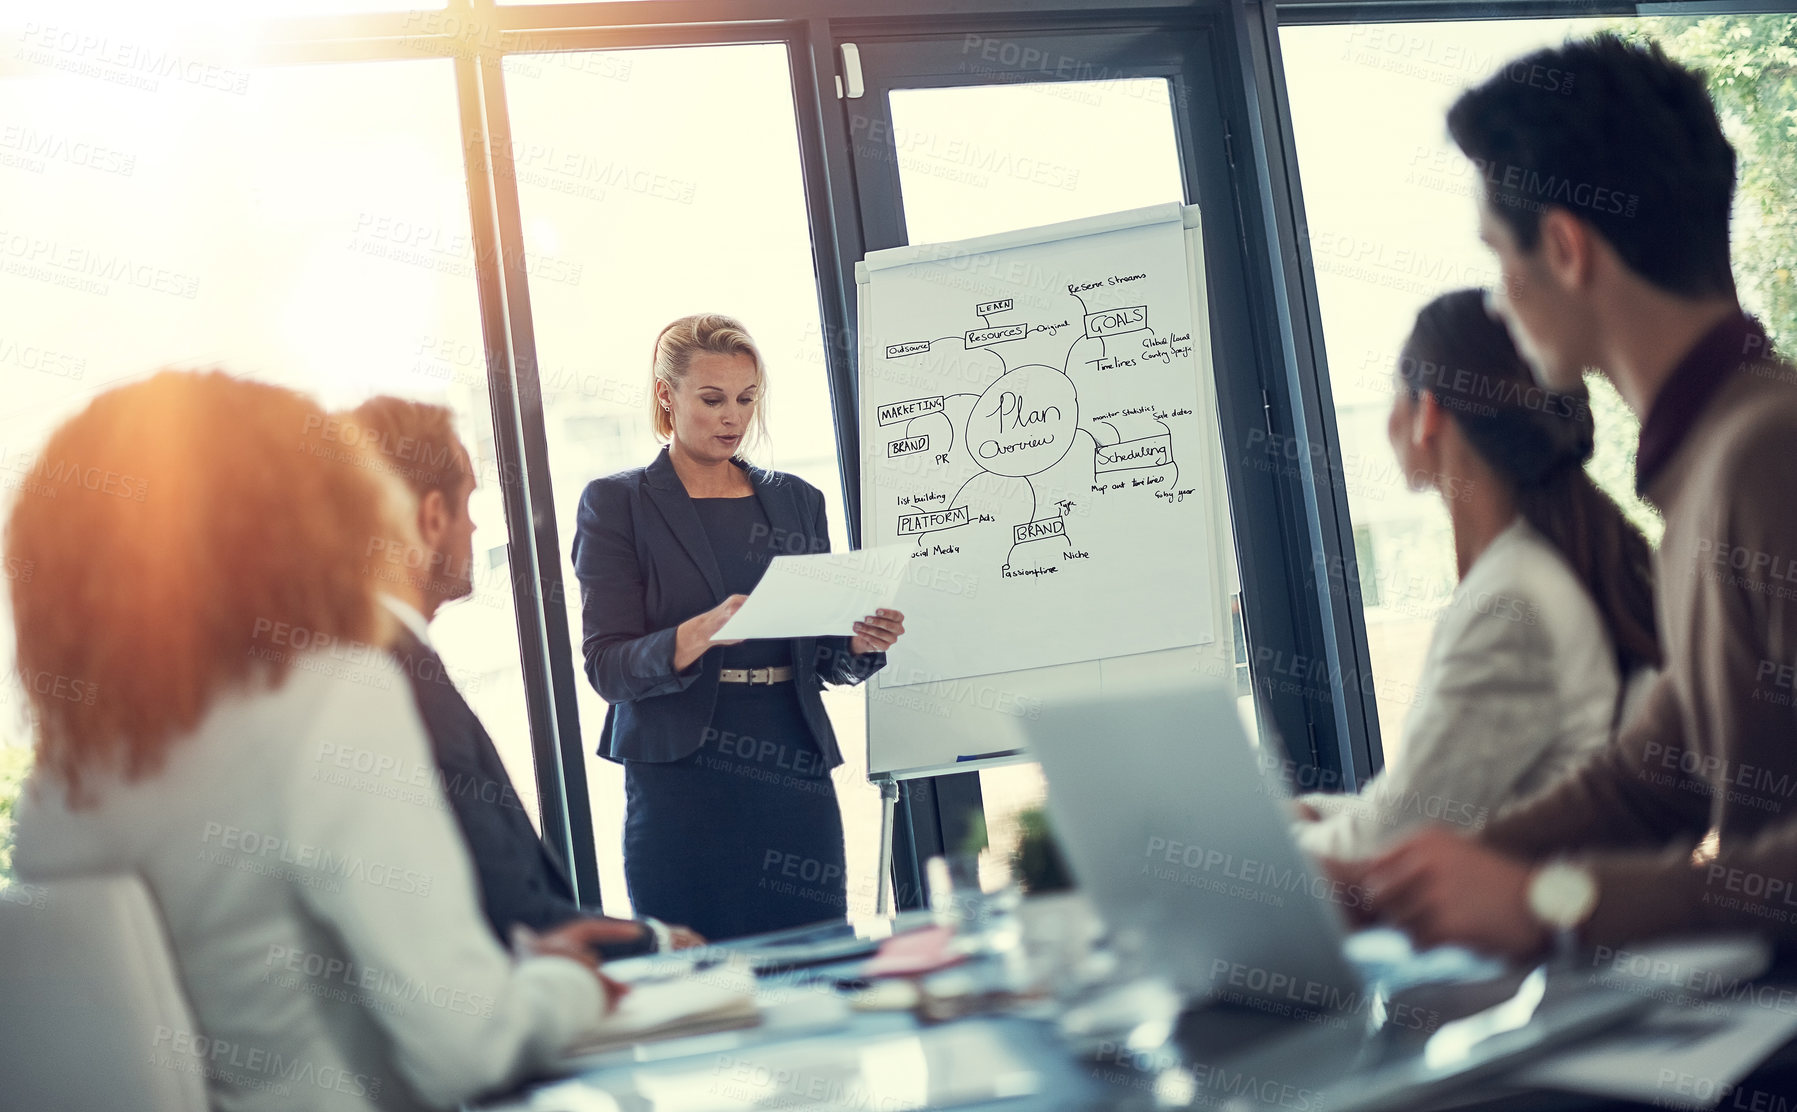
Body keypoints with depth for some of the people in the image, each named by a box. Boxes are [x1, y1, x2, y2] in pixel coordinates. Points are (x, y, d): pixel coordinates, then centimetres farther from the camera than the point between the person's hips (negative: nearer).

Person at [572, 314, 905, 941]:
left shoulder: (797, 501, 15)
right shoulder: (616, 503, 3)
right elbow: (607, 667, -6)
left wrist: (861, 643, -6)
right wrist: (704, 631, -23)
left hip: (797, 776, 4)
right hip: (681, 785, -3)